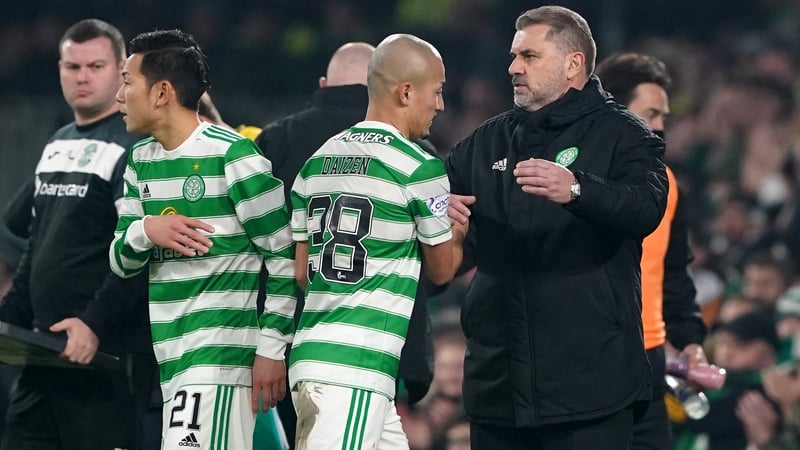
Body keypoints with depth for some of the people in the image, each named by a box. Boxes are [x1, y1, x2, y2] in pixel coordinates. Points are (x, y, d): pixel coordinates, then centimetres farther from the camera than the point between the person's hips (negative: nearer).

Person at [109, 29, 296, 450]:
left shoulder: (231, 156, -10)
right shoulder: (141, 161, 15)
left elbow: (284, 256, -9)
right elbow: (120, 261, 16)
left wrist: (271, 347, -12)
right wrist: (144, 232, -7)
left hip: (221, 352, -8)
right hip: (170, 354, 8)